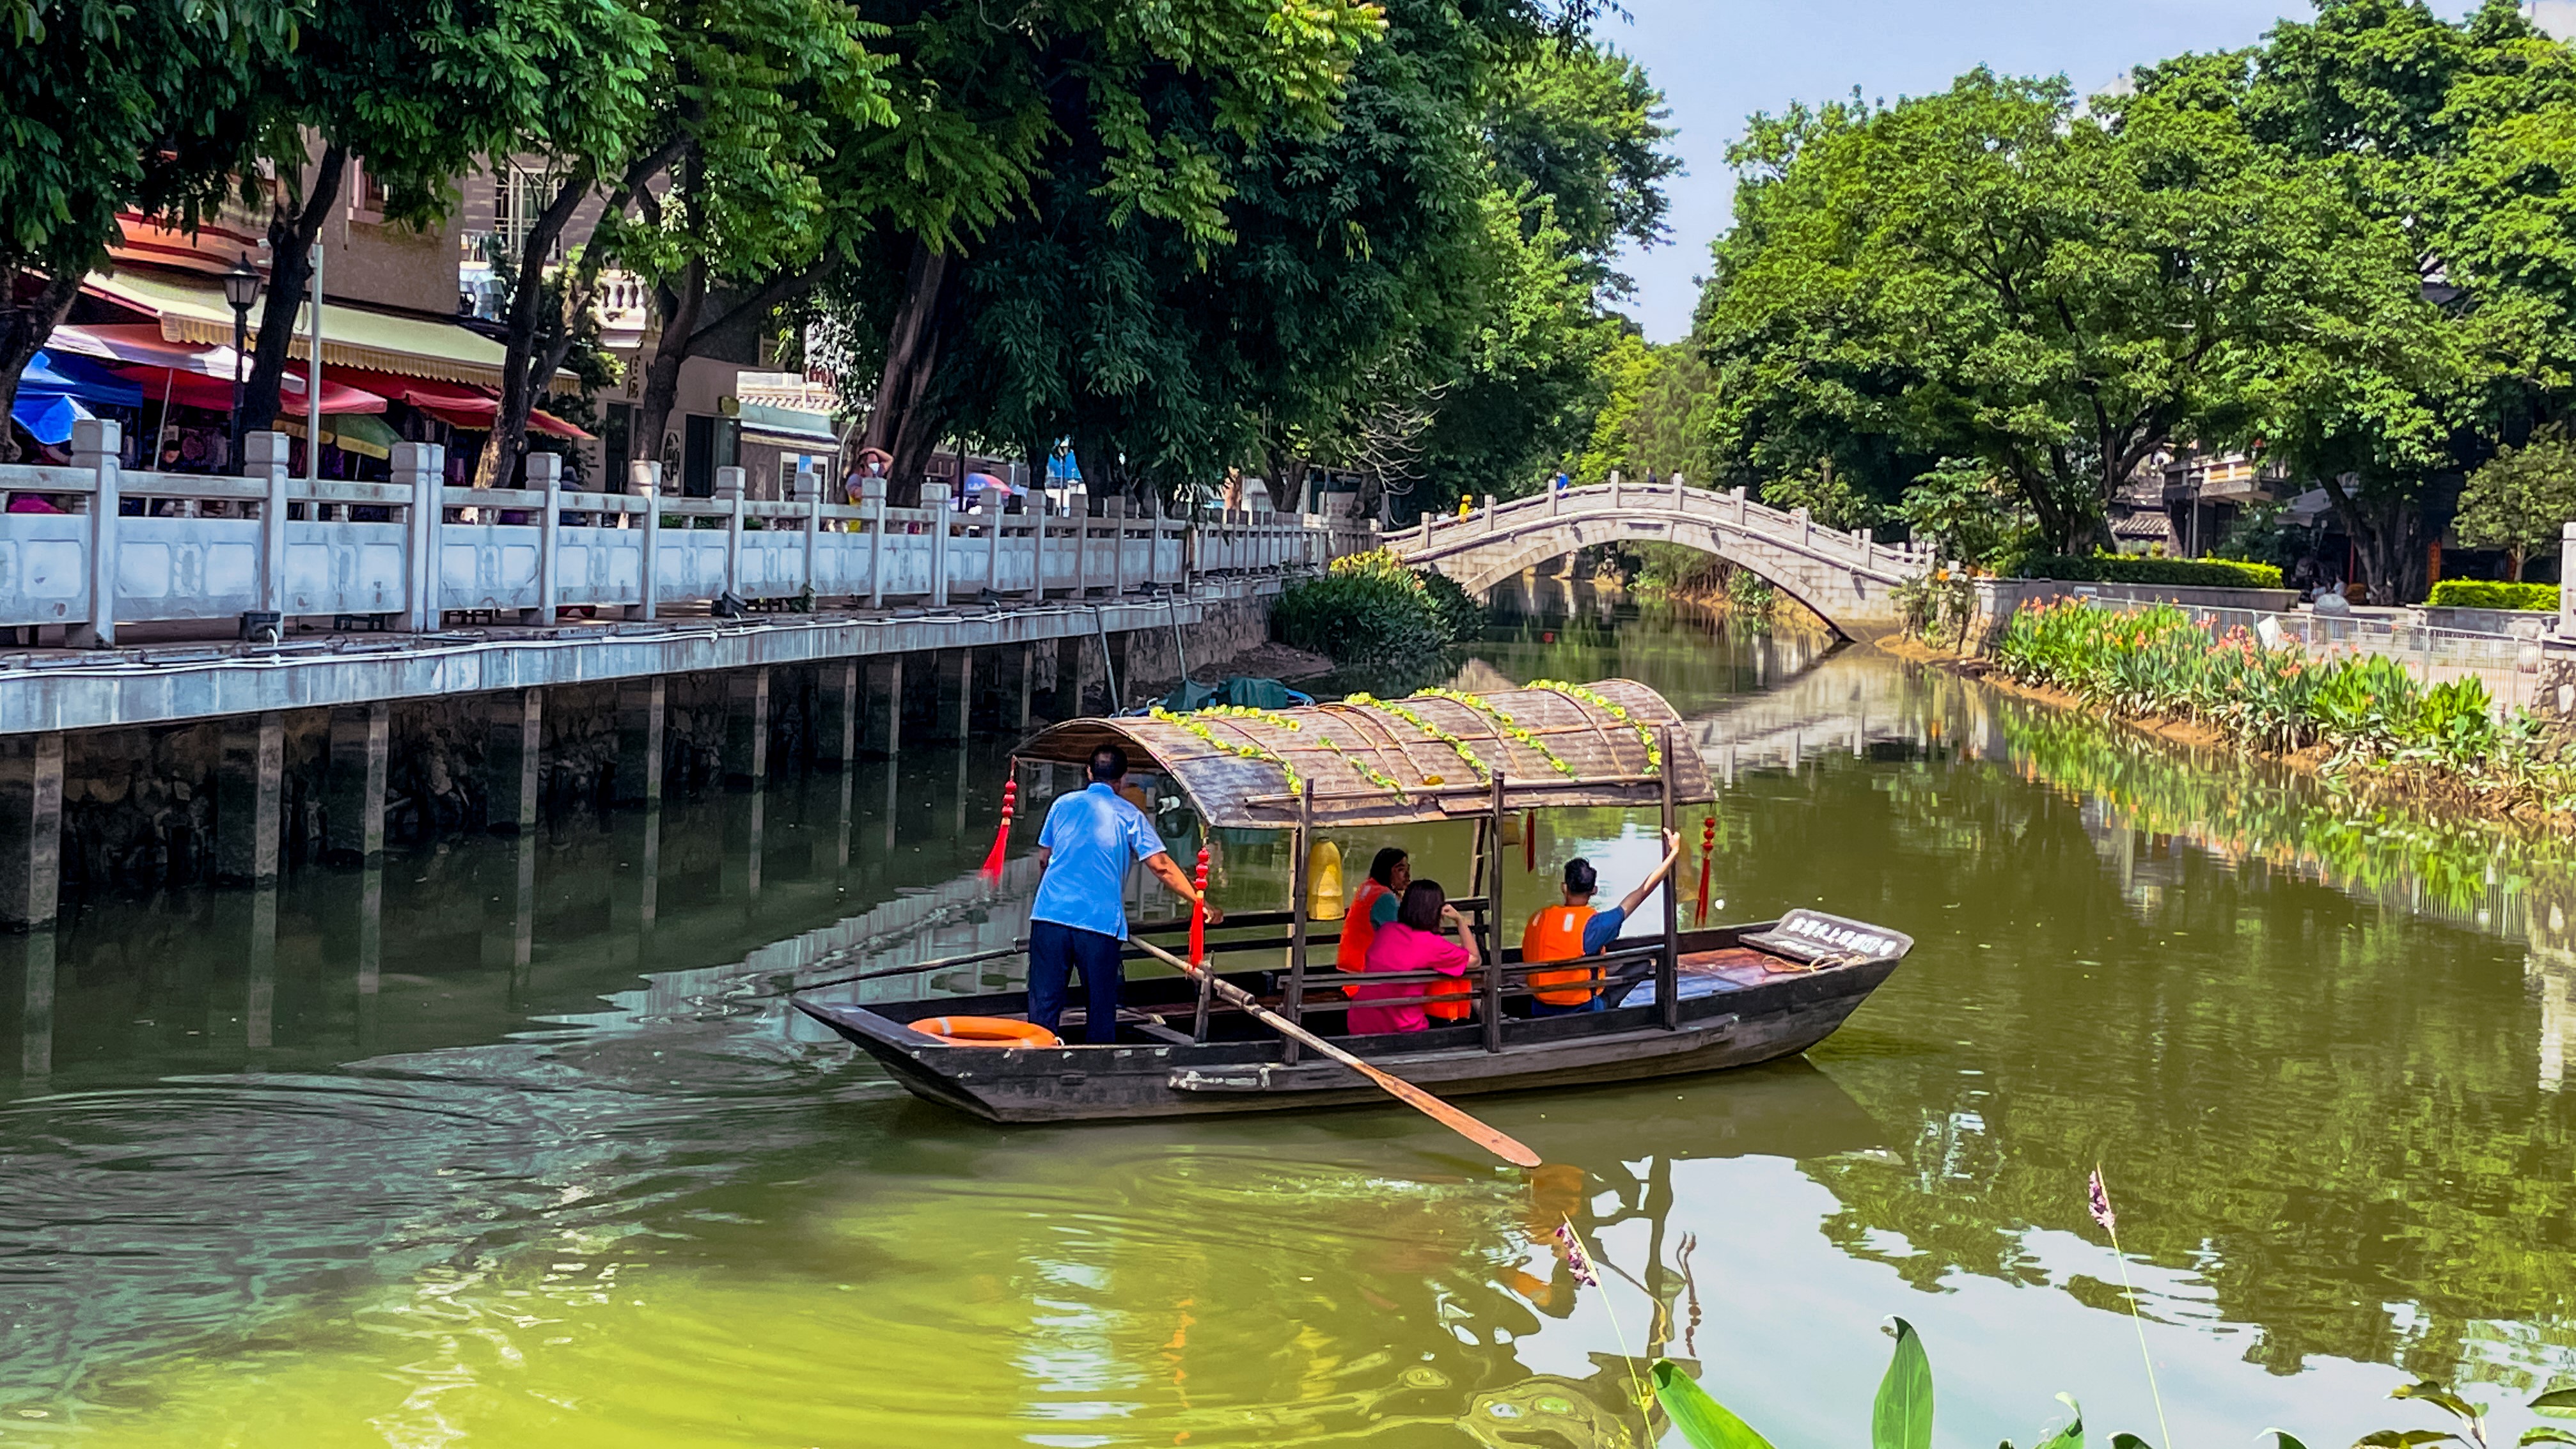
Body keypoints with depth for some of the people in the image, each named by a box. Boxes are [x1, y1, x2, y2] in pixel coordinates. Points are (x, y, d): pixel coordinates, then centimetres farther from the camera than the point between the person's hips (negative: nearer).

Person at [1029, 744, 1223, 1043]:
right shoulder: (1129, 816, 4)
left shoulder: (1063, 805, 11)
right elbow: (1161, 866, -3)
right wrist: (1201, 904, 0)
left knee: (1044, 1000, 4)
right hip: (1100, 921, -2)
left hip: (1050, 914, 2)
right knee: (1101, 1006, 8)